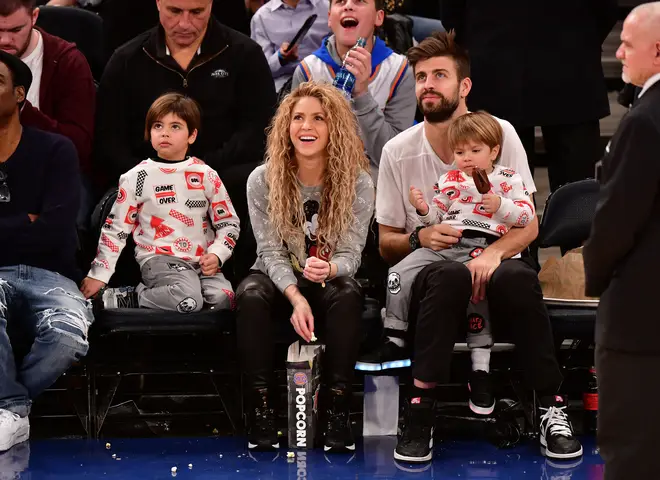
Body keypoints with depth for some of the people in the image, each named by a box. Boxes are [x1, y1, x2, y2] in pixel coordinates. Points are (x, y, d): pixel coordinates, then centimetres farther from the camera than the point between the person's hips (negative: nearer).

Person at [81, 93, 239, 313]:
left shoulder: (207, 175, 8)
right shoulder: (136, 178, 2)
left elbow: (229, 222, 13)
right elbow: (115, 229, 6)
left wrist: (216, 254, -6)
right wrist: (98, 275, 2)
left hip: (202, 260, 3)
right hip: (159, 258, -3)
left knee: (223, 300, -26)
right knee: (188, 300, -33)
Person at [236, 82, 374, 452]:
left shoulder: (359, 184, -9)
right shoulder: (263, 181, -8)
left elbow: (350, 254, -12)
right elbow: (271, 252, -11)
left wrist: (329, 269, -38)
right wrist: (296, 297, -30)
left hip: (330, 281, 0)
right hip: (280, 280, 0)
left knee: (348, 296, -35)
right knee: (251, 295, -33)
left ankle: (338, 409, -27)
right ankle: (261, 408, -25)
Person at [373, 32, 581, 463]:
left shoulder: (500, 133, 0)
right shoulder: (398, 152, 1)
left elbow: (529, 225, -1)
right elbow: (386, 244, 8)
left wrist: (493, 253, -22)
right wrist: (419, 238, -15)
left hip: (493, 266, 0)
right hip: (429, 276, 0)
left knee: (520, 277, -36)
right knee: (450, 274, -37)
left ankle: (552, 407, -22)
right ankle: (420, 410, -32)